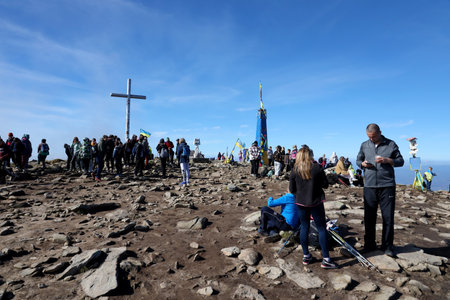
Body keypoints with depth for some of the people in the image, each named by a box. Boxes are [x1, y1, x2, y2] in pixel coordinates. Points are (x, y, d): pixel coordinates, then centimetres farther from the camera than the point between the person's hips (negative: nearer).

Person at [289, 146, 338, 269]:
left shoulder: (295, 170, -5)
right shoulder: (317, 167, -10)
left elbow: (291, 190, -2)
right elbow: (325, 185, -3)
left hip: (301, 203, 2)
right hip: (316, 202, -2)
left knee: (304, 228, 13)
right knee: (322, 228, 6)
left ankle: (306, 256, 22)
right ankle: (326, 259, 10)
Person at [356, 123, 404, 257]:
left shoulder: (391, 144, 5)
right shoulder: (364, 145, 10)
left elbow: (400, 161, 6)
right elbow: (358, 160, 18)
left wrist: (387, 160, -13)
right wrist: (363, 164, -5)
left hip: (387, 186, -2)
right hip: (369, 186, 2)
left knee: (388, 217, 2)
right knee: (369, 217, 7)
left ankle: (387, 246, 17)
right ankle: (369, 245, 21)